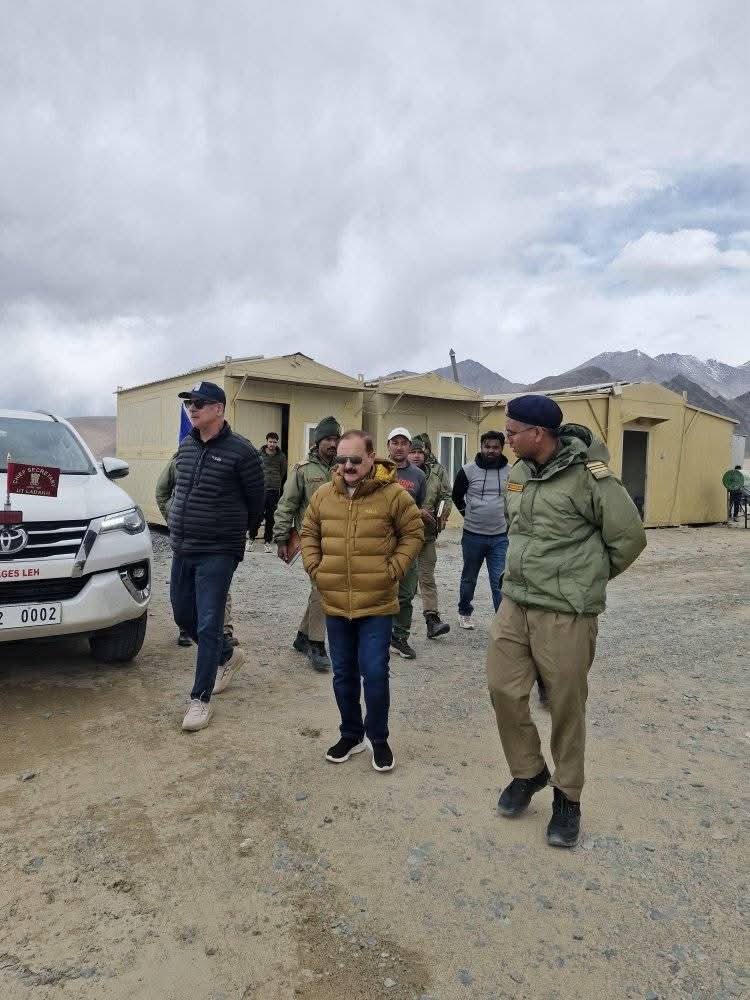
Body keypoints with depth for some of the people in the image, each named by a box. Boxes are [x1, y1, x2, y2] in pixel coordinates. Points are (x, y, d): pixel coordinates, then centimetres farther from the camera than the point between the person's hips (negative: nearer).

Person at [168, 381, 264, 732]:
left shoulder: (239, 450, -13)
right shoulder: (185, 446, 7)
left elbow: (255, 499, -3)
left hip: (217, 554, -7)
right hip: (182, 550, 7)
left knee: (208, 625, -3)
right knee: (183, 616, 17)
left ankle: (201, 698, 10)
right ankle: (227, 655, 41)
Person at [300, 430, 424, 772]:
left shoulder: (393, 494, -8)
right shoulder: (323, 495, 2)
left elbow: (414, 533, 0)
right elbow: (309, 534, 14)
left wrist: (393, 569, -9)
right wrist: (315, 568, 2)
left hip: (377, 604, -4)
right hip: (335, 604, 4)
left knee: (374, 673, -1)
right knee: (344, 674, 14)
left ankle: (378, 738, 22)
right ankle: (351, 735, 33)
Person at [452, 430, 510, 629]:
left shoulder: (511, 472, -2)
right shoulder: (468, 470, -3)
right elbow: (457, 496, 12)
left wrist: (507, 518, 7)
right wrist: (469, 514, 10)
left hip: (501, 537, -1)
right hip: (473, 536, 1)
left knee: (500, 582, -2)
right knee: (469, 578, 17)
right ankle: (464, 613, 36)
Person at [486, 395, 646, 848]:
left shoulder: (589, 475, -15)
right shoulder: (520, 473, 7)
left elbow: (630, 537, -9)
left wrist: (588, 579, 3)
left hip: (566, 614, -6)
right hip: (514, 604, 6)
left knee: (566, 706, 7)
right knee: (504, 689, 8)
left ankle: (568, 796, 29)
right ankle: (528, 771, 32)